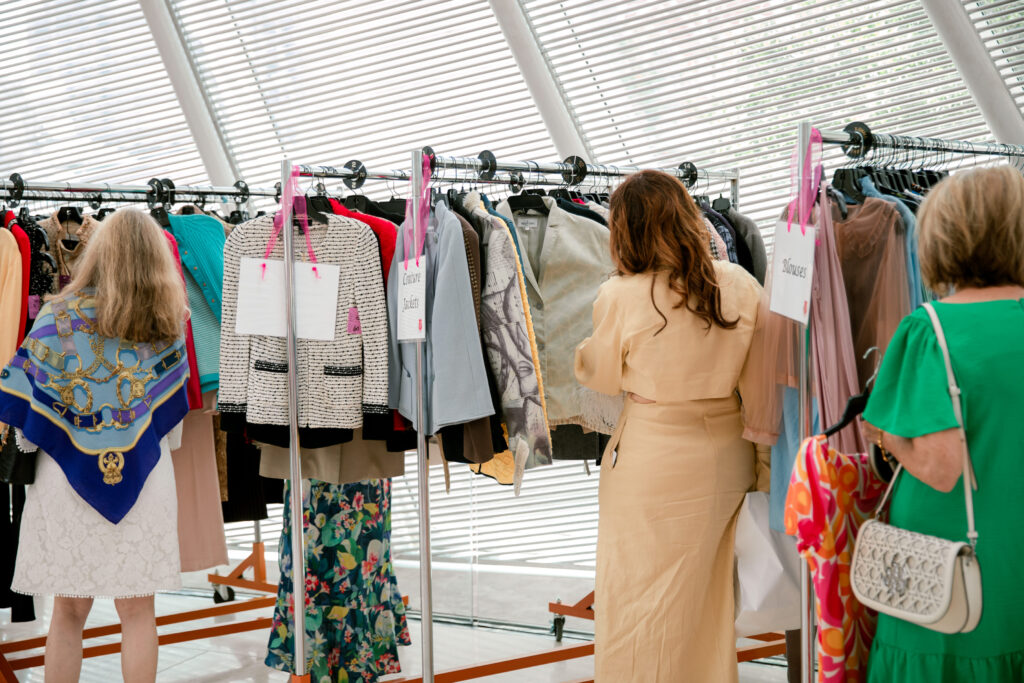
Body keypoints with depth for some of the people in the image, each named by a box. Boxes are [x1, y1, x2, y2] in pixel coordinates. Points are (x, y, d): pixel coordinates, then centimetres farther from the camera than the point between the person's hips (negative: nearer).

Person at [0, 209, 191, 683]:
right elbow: (172, 427, 6)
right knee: (137, 612, 6)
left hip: (68, 478, -1)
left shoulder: (58, 316, -6)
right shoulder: (169, 326, 0)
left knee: (69, 612, 7)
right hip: (143, 480, 1)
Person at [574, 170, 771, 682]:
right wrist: (766, 460, 10)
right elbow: (759, 385, 0)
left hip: (652, 462, -4)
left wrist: (581, 353, 21)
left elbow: (603, 377, 0)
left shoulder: (620, 298, -16)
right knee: (712, 595, 19)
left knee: (637, 601, 9)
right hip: (726, 455, 4)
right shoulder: (740, 286, -5)